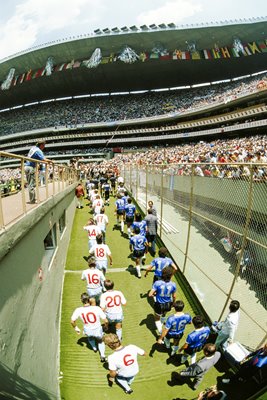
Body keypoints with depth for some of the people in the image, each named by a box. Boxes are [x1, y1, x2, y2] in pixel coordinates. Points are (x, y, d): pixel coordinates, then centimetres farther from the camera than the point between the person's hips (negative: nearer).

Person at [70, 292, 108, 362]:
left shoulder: (78, 310, -24)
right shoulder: (96, 308, -30)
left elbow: (72, 321, -9)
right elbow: (106, 321, -23)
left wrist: (76, 328, 12)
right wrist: (106, 326, 0)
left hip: (87, 330, 2)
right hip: (97, 330, -2)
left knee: (90, 336, 40)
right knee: (100, 341, 32)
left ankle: (94, 347, 54)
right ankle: (102, 355, 21)